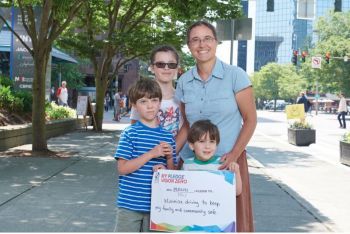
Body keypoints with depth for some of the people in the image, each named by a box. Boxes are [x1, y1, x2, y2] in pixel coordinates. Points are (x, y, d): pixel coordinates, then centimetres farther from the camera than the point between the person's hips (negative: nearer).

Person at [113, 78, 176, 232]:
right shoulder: (130, 133, -7)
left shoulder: (167, 136, 5)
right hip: (129, 205, -4)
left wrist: (169, 157, -11)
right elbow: (122, 169, -12)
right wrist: (151, 154, -19)